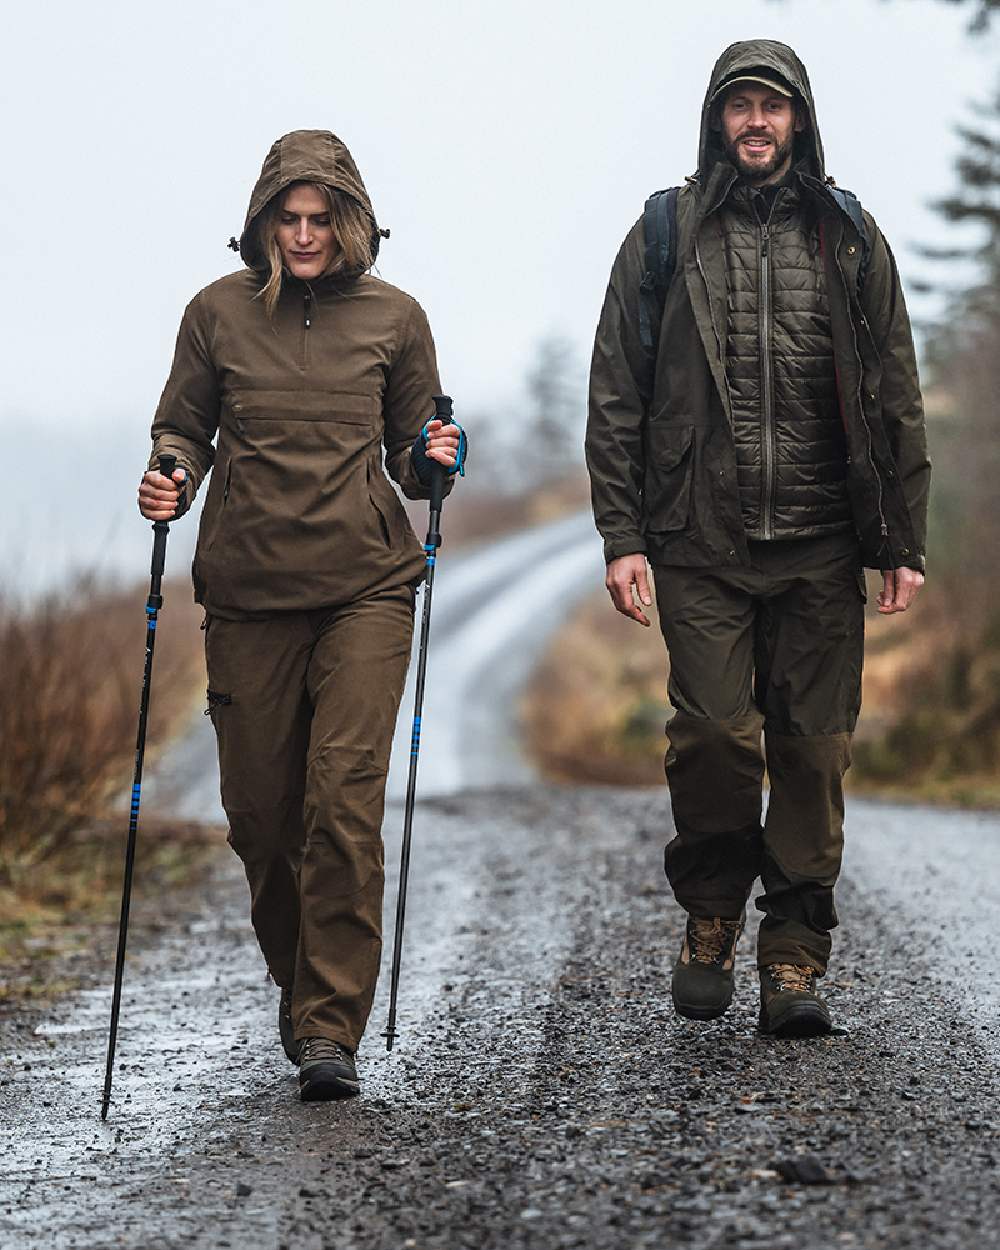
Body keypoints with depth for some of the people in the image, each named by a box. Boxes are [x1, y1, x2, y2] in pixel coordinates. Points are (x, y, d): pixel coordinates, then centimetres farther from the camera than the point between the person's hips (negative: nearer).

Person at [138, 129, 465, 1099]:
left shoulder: (393, 318, 5)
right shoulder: (220, 312, 4)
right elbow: (184, 426, 13)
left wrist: (431, 461, -8)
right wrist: (169, 477, -8)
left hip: (367, 585, -1)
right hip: (248, 591, 1)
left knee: (344, 797, -13)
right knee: (260, 808, 6)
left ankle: (330, 1027, -11)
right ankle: (297, 978, 32)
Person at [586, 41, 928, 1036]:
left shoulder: (850, 241, 10)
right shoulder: (666, 238, 7)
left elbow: (894, 402, 11)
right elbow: (615, 401, 6)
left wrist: (903, 542, 5)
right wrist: (621, 535, -2)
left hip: (820, 544, 1)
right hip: (700, 542, -1)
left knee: (813, 747, -1)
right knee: (714, 733, -10)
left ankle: (793, 955, 6)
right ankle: (709, 916, 13)